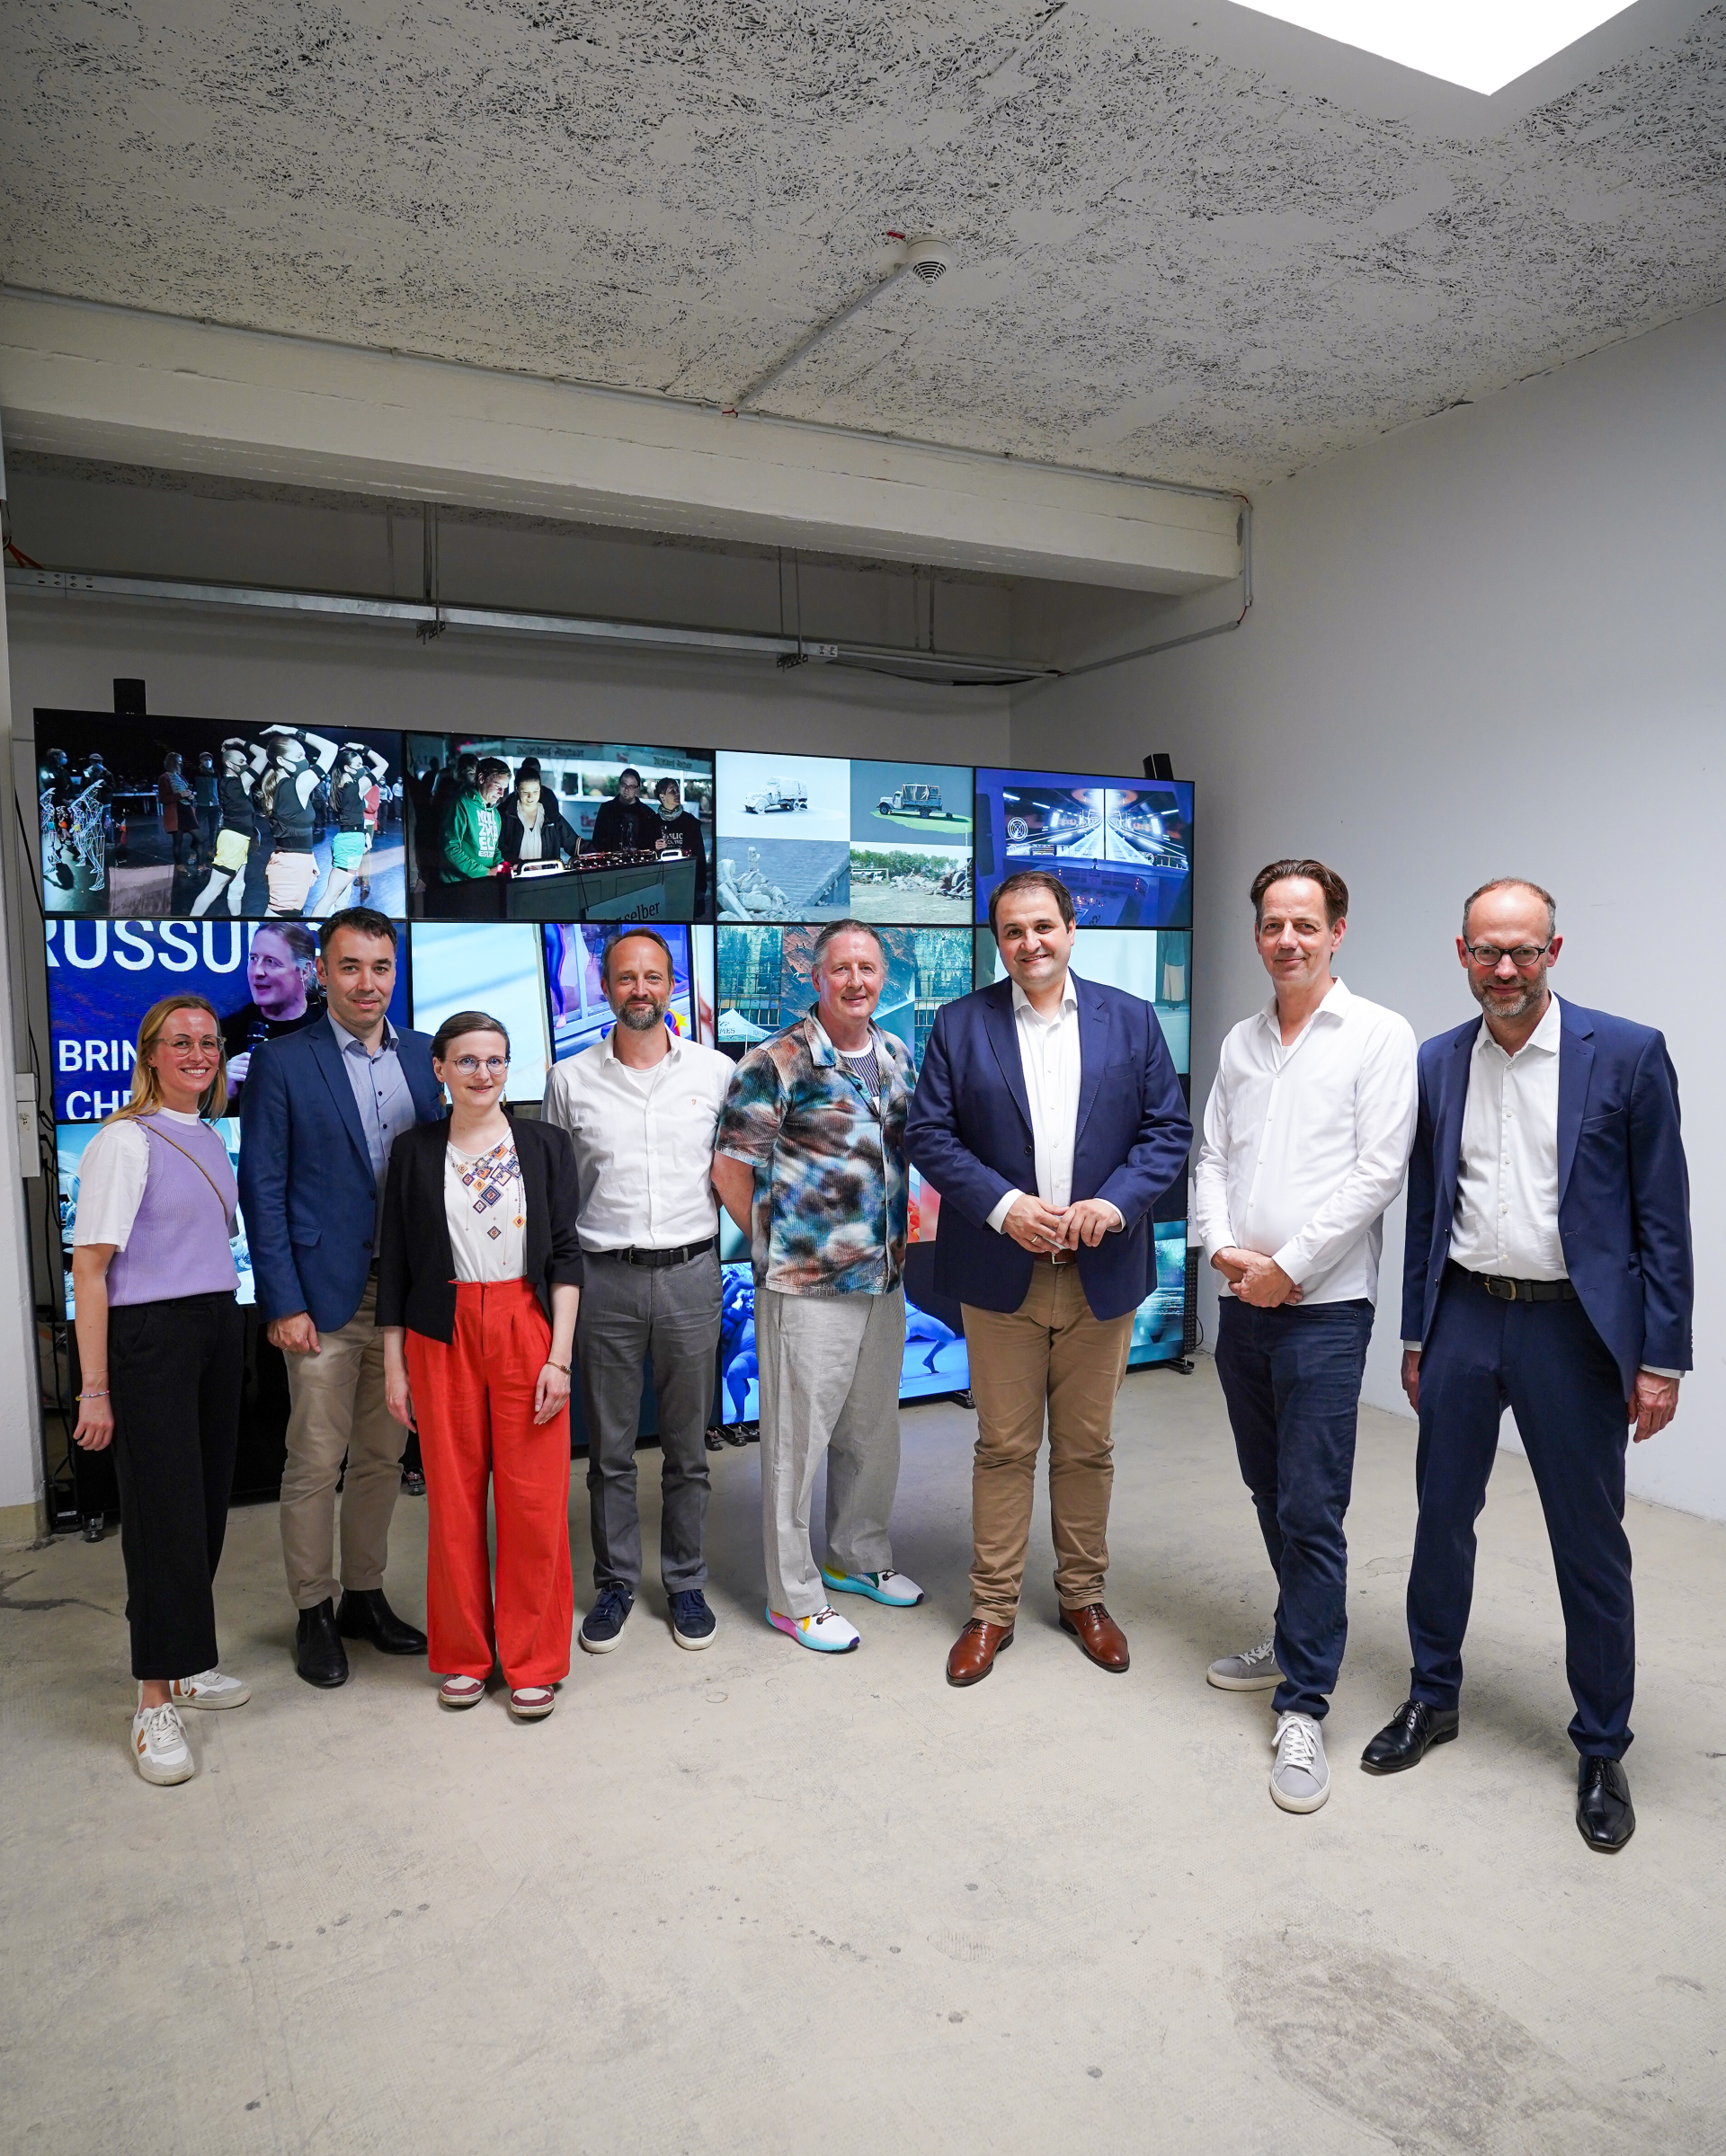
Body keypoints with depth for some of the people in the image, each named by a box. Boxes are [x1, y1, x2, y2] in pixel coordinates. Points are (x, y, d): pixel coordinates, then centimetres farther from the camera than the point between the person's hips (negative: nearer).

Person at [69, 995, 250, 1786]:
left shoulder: (210, 1139, 11)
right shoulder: (126, 1141, -11)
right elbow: (89, 1265, -13)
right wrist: (95, 1388, -15)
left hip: (218, 1327, 7)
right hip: (150, 1335, -7)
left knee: (207, 1499, 11)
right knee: (163, 1511, -3)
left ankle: (185, 1663, 27)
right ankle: (155, 1701, 8)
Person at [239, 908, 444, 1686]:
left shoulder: (422, 1055, 7)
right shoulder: (281, 1064, -5)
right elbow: (262, 1190, -6)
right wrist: (283, 1303, -11)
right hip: (325, 1294, -4)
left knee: (382, 1457, 14)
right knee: (315, 1462, 5)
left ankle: (364, 1595, 30)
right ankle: (313, 1613, 21)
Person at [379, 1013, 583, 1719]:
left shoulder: (544, 1144, 3)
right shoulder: (415, 1150, 4)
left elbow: (565, 1254, 1)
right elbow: (395, 1262, 6)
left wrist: (560, 1355, -6)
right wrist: (393, 1364, 4)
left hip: (526, 1329, 0)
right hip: (443, 1335, 1)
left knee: (533, 1501, 1)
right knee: (453, 1499, 6)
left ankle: (532, 1662, 18)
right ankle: (463, 1656, 25)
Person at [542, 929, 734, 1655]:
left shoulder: (716, 1070, 2)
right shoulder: (570, 1079, 3)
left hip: (691, 1272, 0)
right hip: (604, 1275, 0)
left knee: (687, 1446, 10)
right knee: (609, 1448, 10)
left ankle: (686, 1582, 26)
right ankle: (615, 1582, 26)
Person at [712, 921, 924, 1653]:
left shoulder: (898, 1057, 8)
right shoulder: (776, 1062, -12)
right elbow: (730, 1167, -10)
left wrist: (897, 1232, 12)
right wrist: (780, 1243, -4)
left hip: (884, 1280, 7)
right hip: (807, 1286, -7)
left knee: (874, 1431, 18)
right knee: (796, 1441, 3)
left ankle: (860, 1557, 38)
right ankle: (794, 1597, 18)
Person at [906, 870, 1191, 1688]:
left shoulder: (1130, 1019, 4)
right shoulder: (960, 1023, 1)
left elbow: (1169, 1128, 2)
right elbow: (930, 1134, -3)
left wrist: (1114, 1203, -14)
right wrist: (1004, 1205, -15)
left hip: (1102, 1274, 1)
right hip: (1001, 1273, -1)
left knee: (1087, 1448, 13)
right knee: (1004, 1447, 7)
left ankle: (1083, 1597, 31)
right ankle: (992, 1610, 22)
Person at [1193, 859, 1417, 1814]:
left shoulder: (1379, 1036, -6)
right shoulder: (1240, 1043, 12)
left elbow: (1376, 1171, -12)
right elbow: (1212, 1157, 11)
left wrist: (1288, 1268, -13)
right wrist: (1224, 1248, -6)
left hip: (1323, 1305, -6)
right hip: (1243, 1302, 6)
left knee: (1311, 1509, -3)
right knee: (1270, 1492, 17)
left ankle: (1303, 1709, 8)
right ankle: (1301, 1638, 37)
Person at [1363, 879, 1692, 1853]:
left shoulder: (1628, 1054, -7)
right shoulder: (1438, 1064, 4)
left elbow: (1662, 1215, -6)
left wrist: (1661, 1358, -8)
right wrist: (1417, 1337, 12)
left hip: (1572, 1326, -3)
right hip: (1464, 1318, 4)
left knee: (1591, 1544, 8)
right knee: (1442, 1518, 14)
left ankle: (1603, 1751, 27)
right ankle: (1434, 1698, 33)